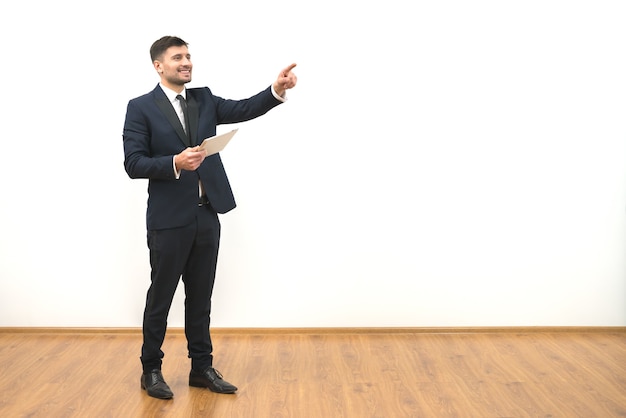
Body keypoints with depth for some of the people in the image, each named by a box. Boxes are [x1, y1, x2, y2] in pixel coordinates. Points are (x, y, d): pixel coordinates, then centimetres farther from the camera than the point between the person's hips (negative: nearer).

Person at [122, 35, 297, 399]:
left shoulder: (204, 99, 10)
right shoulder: (141, 108, -4)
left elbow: (244, 109, -4)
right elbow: (133, 164, -10)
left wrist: (278, 90, -19)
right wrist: (175, 163, -24)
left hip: (207, 216, 5)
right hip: (169, 219, -4)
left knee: (201, 297, 13)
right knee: (161, 297, 7)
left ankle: (202, 368, 24)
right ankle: (151, 370, 22)